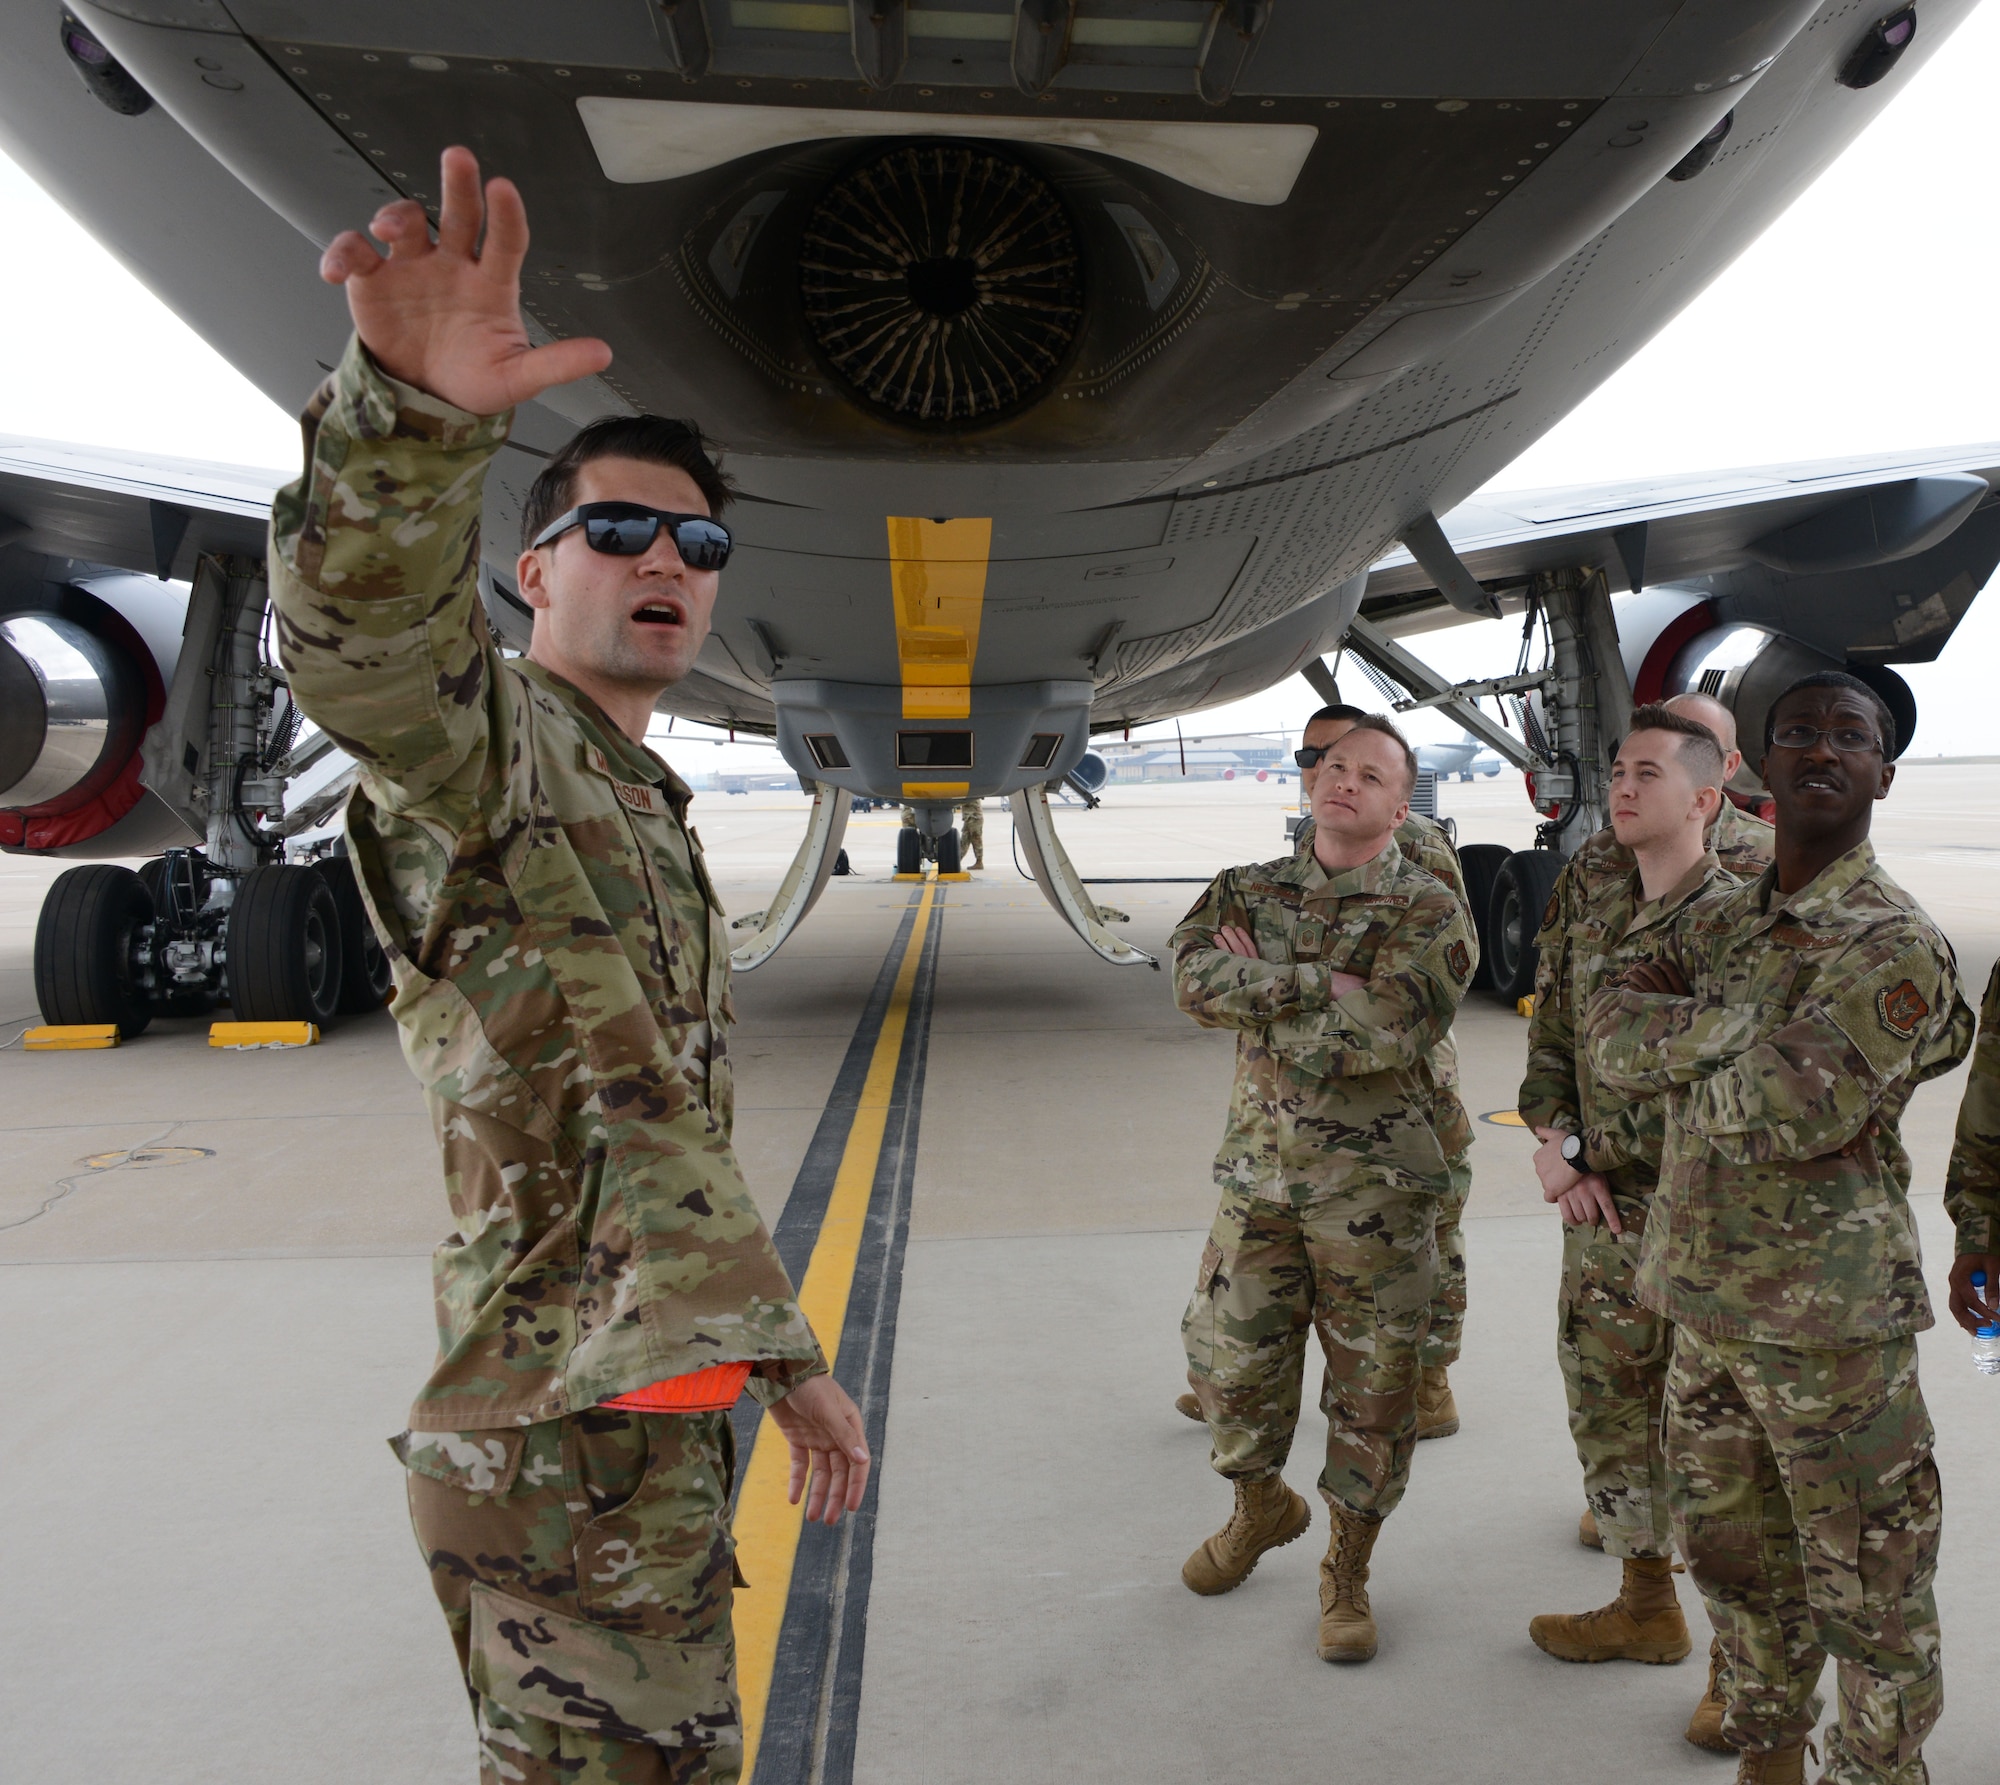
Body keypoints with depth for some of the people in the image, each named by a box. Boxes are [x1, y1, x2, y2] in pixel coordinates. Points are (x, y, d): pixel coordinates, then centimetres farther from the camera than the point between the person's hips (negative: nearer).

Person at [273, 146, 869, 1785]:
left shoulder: (651, 819, 19)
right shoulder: (490, 740, -7)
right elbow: (366, 645, -34)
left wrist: (787, 1357, 20)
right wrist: (416, 412, -52)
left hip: (667, 1402, 9)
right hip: (571, 1430, -9)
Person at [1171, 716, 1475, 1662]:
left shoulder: (1427, 911, -6)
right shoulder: (1248, 891, 5)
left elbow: (1372, 1035, -21)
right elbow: (1195, 978, -15)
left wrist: (1260, 986, -12)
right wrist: (1320, 984, -21)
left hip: (1376, 1185, -3)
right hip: (1258, 1170, 3)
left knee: (1371, 1386, 7)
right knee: (1230, 1362, 12)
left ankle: (1347, 1568, 29)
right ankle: (1261, 1505, 42)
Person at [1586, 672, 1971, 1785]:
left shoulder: (1896, 943, -12)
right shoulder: (1720, 926, 9)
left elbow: (1800, 1110, -24)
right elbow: (1614, 1040, -4)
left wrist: (1675, 1054, -8)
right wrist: (1738, 1024, -18)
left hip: (1831, 1318, -6)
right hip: (1705, 1304, 7)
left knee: (1867, 1589, 9)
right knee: (1735, 1560, 20)